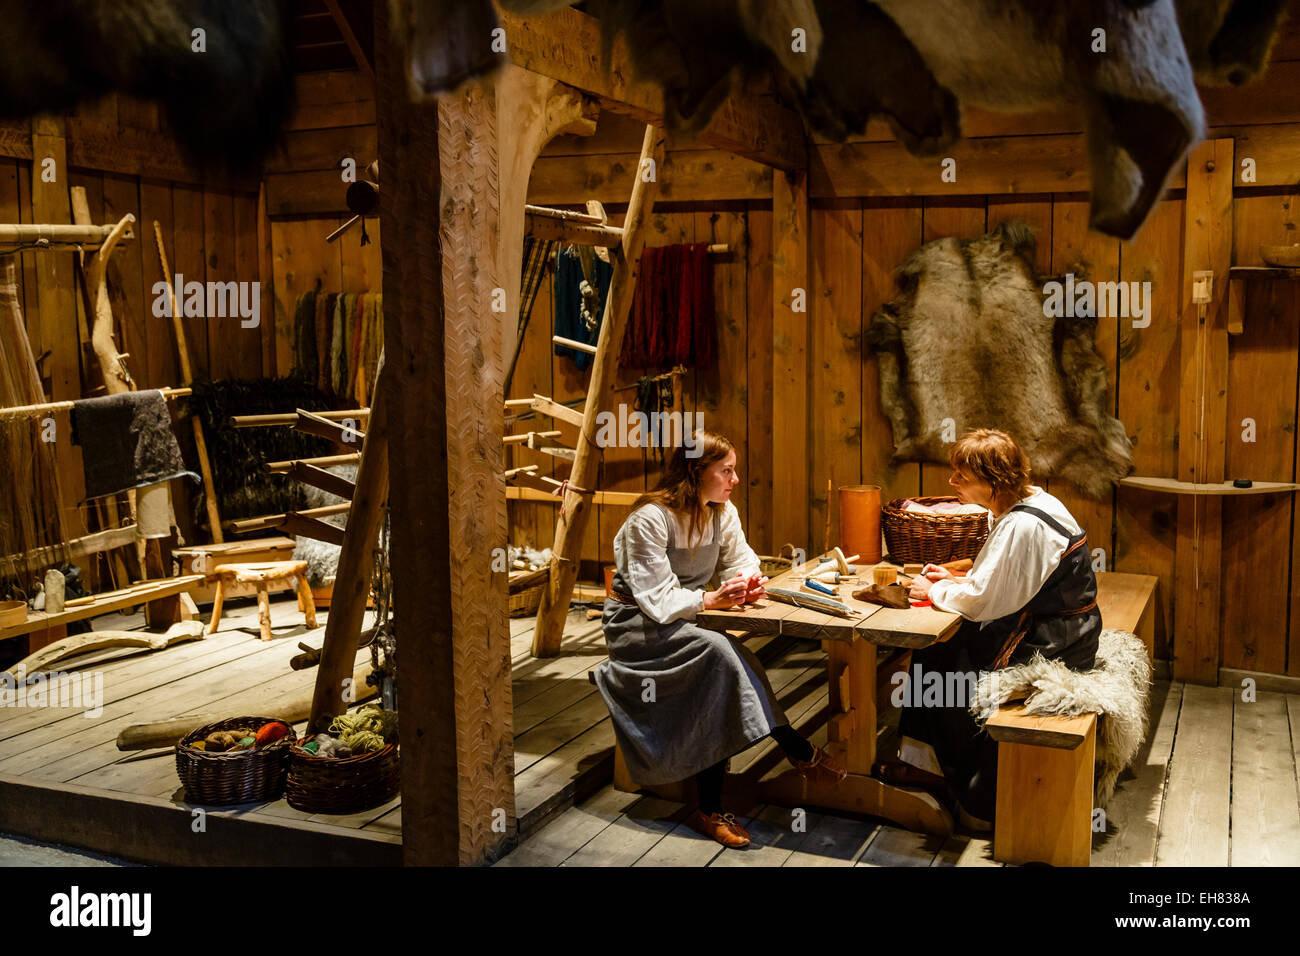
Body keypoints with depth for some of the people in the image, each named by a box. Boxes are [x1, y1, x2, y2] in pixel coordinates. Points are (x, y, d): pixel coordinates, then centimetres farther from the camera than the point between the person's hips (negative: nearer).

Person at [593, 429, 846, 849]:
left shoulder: (723, 512, 1)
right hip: (636, 623, -6)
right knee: (719, 651, -31)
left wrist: (748, 580, -13)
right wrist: (709, 600, -35)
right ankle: (797, 749, -20)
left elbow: (740, 558, 11)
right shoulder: (650, 519, -20)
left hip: (683, 622, 6)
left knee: (715, 684, -24)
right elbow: (655, 599, -23)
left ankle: (710, 810, -18)